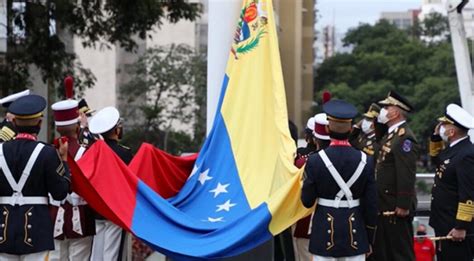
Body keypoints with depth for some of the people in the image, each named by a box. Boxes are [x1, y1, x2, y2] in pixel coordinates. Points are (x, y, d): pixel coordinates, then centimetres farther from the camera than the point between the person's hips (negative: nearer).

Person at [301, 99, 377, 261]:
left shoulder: (315, 161, -10)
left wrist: (306, 181, 16)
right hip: (355, 233, 2)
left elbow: (307, 201, -4)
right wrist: (369, 240, 10)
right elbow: (371, 205, -1)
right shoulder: (365, 161, -4)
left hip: (325, 231, -1)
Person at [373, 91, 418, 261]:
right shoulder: (390, 135, 15)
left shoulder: (405, 138, -16)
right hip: (384, 208, 10)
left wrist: (403, 206, -24)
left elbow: (407, 175, -22)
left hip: (396, 208, -10)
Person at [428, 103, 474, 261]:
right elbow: (437, 160, 31)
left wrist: (461, 227, -24)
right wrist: (436, 137, 15)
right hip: (444, 224, 10)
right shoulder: (454, 148, 9)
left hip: (456, 228, -10)